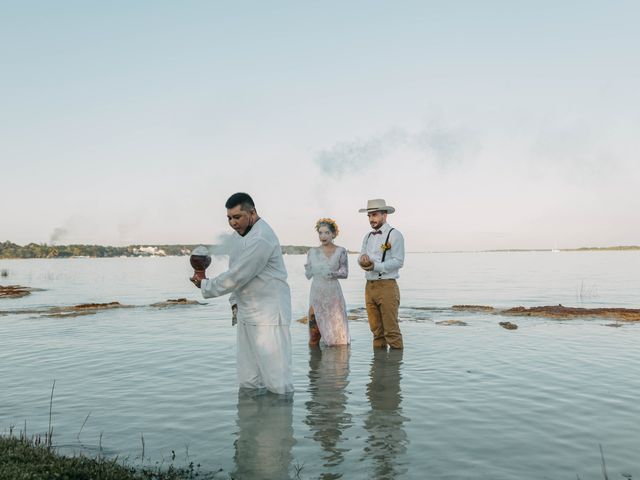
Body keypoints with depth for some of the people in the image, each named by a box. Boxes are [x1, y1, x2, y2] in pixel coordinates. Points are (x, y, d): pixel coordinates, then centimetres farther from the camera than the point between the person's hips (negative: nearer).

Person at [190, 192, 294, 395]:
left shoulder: (261, 239, -19)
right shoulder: (237, 236, 12)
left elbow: (237, 276, -19)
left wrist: (205, 285, -6)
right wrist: (235, 302, 10)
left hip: (269, 316, -9)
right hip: (246, 315, 9)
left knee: (277, 382, -8)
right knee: (248, 382, 11)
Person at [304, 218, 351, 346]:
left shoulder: (340, 251, 0)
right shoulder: (312, 252, 7)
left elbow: (345, 272, -2)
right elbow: (308, 274, 10)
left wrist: (332, 274, -16)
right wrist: (308, 269, -10)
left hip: (333, 294, -2)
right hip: (316, 293, 2)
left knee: (336, 331, -1)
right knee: (314, 329, 0)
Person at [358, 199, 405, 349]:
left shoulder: (394, 235, -4)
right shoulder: (368, 236, 18)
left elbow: (398, 262, -12)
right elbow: (361, 258, 12)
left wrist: (375, 266, -21)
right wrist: (363, 259, -12)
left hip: (387, 286, -6)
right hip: (370, 286, 6)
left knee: (391, 329, -6)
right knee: (376, 329, 10)